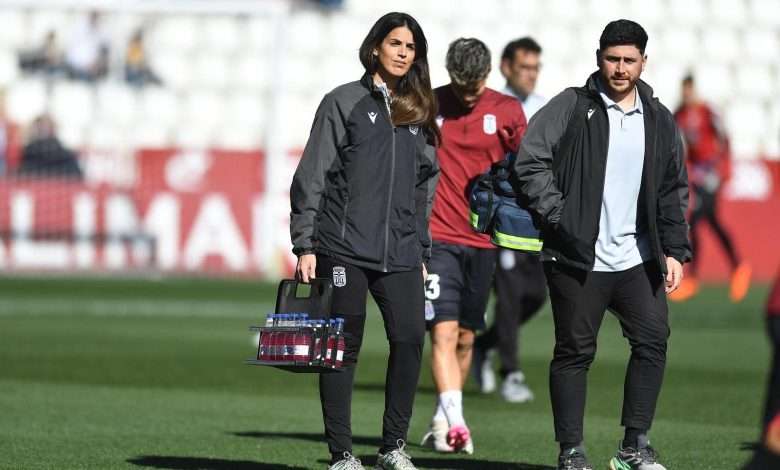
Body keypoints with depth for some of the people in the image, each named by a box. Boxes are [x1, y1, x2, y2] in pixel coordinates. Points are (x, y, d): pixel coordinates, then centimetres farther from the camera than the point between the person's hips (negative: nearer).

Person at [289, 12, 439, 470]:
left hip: (400, 252, 3)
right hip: (344, 247, -3)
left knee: (411, 337, -11)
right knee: (343, 347, -1)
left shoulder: (419, 113, 16)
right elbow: (312, 176, 0)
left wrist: (422, 253, 17)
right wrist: (305, 245, -6)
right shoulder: (344, 103, 3)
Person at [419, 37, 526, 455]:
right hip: (437, 237, -2)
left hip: (482, 240, 3)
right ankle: (454, 421, -25)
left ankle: (441, 421, 22)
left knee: (465, 337, 9)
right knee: (443, 330, -15)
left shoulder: (507, 112, 4)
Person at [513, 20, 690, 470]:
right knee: (575, 351, 1)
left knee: (654, 340, -3)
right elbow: (531, 162, -8)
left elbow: (674, 191, 15)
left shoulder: (660, 121, 11)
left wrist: (674, 250, 6)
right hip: (578, 259, -4)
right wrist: (559, 217, -14)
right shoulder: (571, 108, -3)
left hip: (637, 259, 4)